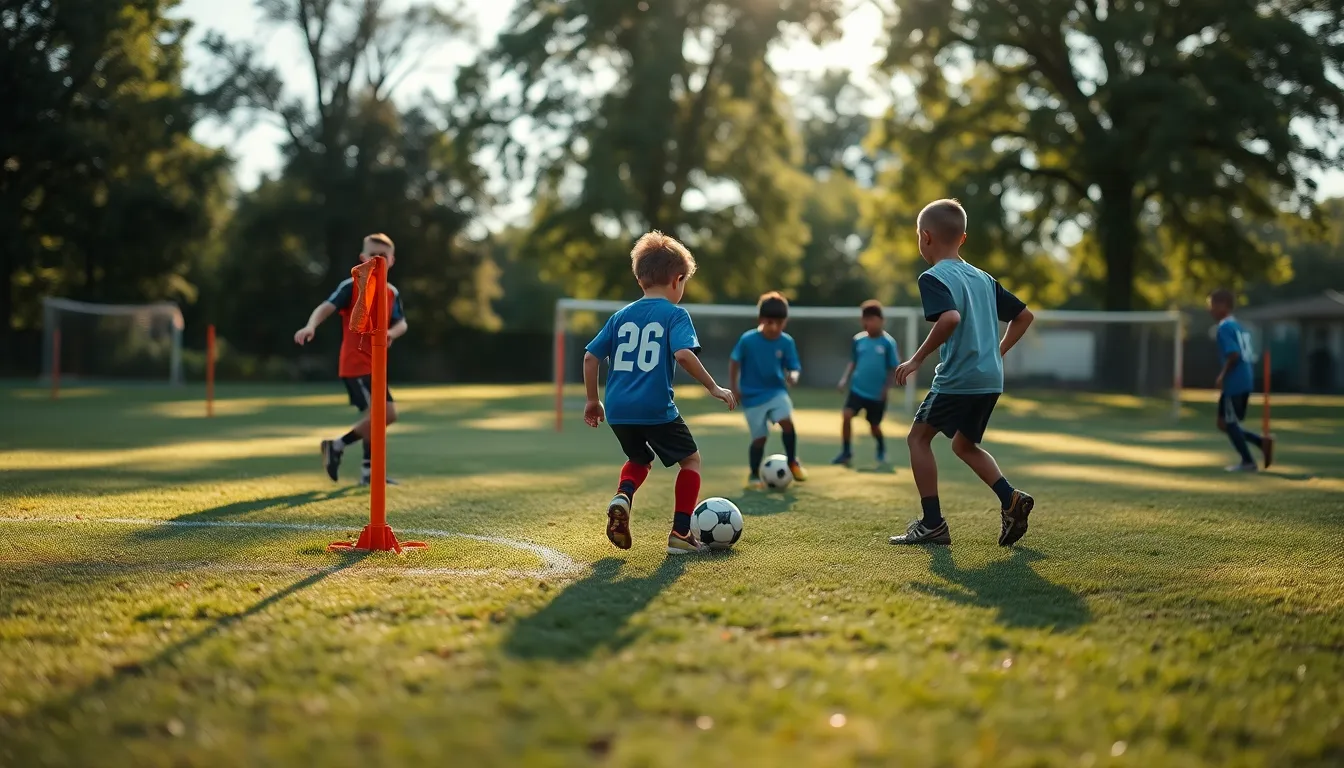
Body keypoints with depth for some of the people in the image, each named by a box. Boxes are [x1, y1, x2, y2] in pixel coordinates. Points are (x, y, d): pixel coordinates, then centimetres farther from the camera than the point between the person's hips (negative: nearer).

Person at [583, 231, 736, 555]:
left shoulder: (621, 316, 14)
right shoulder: (675, 314, -2)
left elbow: (590, 357, 11)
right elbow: (683, 354, -19)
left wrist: (592, 400, 21)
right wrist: (714, 387, -12)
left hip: (618, 409, 5)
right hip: (656, 409, -5)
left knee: (640, 459, 29)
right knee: (691, 458, 15)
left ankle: (622, 497, -2)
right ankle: (680, 533, 7)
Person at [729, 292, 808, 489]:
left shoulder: (786, 342, -9)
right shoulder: (747, 340, -16)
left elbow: (794, 367, -3)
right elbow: (734, 361, -3)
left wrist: (793, 376, -27)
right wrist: (734, 388, -2)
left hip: (776, 392, 2)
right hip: (753, 396, -2)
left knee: (787, 422, -21)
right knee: (760, 437, 2)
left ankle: (792, 462, 1)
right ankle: (754, 476, 23)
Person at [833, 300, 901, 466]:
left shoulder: (888, 342, -12)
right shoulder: (858, 340, -2)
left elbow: (894, 369, -6)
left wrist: (887, 388, -14)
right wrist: (845, 379, 0)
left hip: (877, 393, -2)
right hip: (857, 389, 2)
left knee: (874, 426, 11)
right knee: (846, 415, -18)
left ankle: (882, 450, 42)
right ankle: (846, 452, -5)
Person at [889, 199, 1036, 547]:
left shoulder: (934, 278, -9)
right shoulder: (983, 278, 15)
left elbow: (950, 318, -28)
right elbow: (1024, 315, 18)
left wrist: (917, 359, -20)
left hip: (957, 378, -8)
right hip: (991, 378, 8)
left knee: (919, 436, 6)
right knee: (963, 443, 23)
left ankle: (932, 523, 2)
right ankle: (1010, 499, 7)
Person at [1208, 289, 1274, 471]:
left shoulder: (1224, 328, -12)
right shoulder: (1237, 326, 16)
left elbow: (1234, 355, -23)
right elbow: (1248, 355, 19)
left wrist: (1222, 375, -15)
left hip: (1233, 383, -9)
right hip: (1245, 381, 9)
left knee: (1228, 423, 2)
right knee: (1226, 423, 16)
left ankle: (1248, 462, 6)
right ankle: (1262, 441, 6)